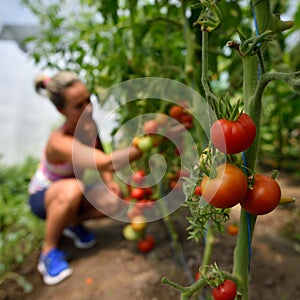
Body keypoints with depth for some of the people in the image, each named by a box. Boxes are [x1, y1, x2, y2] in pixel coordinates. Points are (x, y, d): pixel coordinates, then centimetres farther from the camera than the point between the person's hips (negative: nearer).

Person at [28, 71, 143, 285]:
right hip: (43, 196, -5)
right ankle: (49, 251, -12)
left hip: (72, 190, 5)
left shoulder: (90, 126, -15)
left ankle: (73, 223, 9)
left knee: (113, 201, -22)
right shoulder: (60, 142, -36)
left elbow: (100, 158, -1)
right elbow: (106, 163, -52)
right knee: (72, 189, -39)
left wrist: (109, 182, -19)